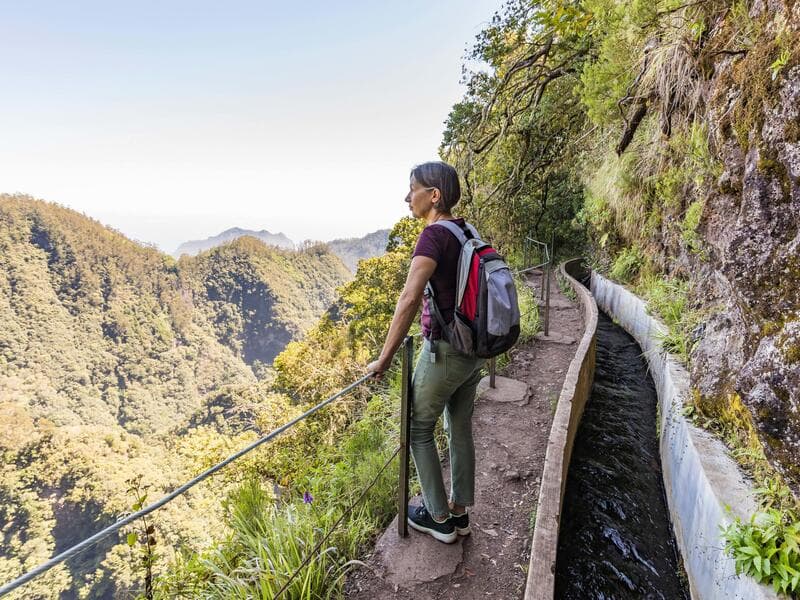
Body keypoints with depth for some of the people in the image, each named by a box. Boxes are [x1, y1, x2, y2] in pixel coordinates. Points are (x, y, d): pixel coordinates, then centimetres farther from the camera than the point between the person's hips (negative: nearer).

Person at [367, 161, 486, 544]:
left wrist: (384, 358, -23)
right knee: (460, 430, 18)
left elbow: (410, 298, -28)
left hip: (444, 350, -8)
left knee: (418, 429, 10)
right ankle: (458, 512, 33)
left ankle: (439, 518, 22)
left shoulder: (435, 234, -18)